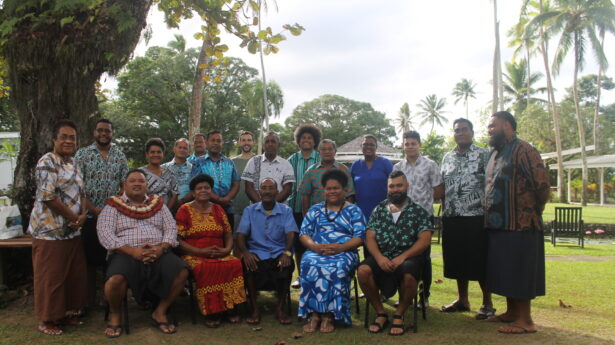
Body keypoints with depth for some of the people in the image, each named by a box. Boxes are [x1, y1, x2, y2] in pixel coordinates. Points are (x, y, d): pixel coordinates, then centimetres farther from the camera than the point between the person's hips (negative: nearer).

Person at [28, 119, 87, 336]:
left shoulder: (73, 164, 13)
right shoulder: (47, 162, -12)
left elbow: (81, 193, 16)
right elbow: (48, 197, -19)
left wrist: (83, 214, -2)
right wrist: (73, 217, -11)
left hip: (72, 230, 8)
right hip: (50, 231, -8)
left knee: (73, 274, 13)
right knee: (50, 277, 2)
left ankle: (64, 313, 29)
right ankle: (46, 320, 18)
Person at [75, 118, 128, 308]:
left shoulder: (120, 155, 9)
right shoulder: (82, 154, 2)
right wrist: (92, 209, -13)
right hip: (89, 215, -2)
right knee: (90, 258, 4)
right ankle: (89, 300, 15)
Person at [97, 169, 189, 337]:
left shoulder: (158, 204, 19)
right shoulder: (113, 205, 9)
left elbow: (171, 228, 12)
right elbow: (104, 233, -4)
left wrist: (161, 248, -9)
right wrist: (132, 251, -16)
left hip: (158, 252, 3)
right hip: (126, 253, -2)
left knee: (181, 271, -23)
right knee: (115, 279, -34)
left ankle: (160, 312, -1)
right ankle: (115, 314, 0)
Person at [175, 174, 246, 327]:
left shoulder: (218, 209, 17)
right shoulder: (184, 210, 6)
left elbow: (229, 235, 15)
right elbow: (178, 240, -3)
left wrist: (227, 249, -7)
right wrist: (201, 252, -15)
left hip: (220, 255, 3)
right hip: (194, 256, -3)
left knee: (235, 264, -28)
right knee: (205, 268, -36)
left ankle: (230, 308, -16)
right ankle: (212, 312, -22)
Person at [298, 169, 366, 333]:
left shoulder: (354, 211, 12)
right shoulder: (315, 210, 20)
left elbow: (360, 237, 1)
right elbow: (303, 234, 11)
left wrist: (339, 247, -15)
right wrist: (315, 246, -11)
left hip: (344, 252, -2)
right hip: (316, 251, 2)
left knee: (337, 268, -36)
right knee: (310, 264, -33)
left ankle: (329, 315, -29)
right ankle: (314, 314, -30)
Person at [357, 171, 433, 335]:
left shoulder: (419, 211, 5)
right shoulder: (379, 209, 13)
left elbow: (424, 240, -4)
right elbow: (370, 237, 6)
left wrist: (402, 257, -18)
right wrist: (379, 257, -14)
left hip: (408, 257, -2)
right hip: (382, 257, 3)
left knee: (409, 276, -35)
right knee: (363, 270, -26)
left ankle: (399, 315, -5)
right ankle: (381, 314, -4)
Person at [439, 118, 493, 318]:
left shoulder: (483, 155, -2)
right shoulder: (447, 158, 14)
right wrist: (445, 210, 10)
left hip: (476, 217, -5)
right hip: (452, 218, 5)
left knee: (480, 262, 1)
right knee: (457, 261, 12)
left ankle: (487, 303, 14)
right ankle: (462, 300, 26)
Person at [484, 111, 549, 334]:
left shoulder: (522, 150, -12)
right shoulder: (495, 153, 16)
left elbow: (542, 183, -18)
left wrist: (534, 209, -5)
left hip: (519, 224, -9)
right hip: (497, 224, 9)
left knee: (520, 272, -2)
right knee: (505, 271, 15)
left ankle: (525, 320, 8)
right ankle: (511, 312, 27)